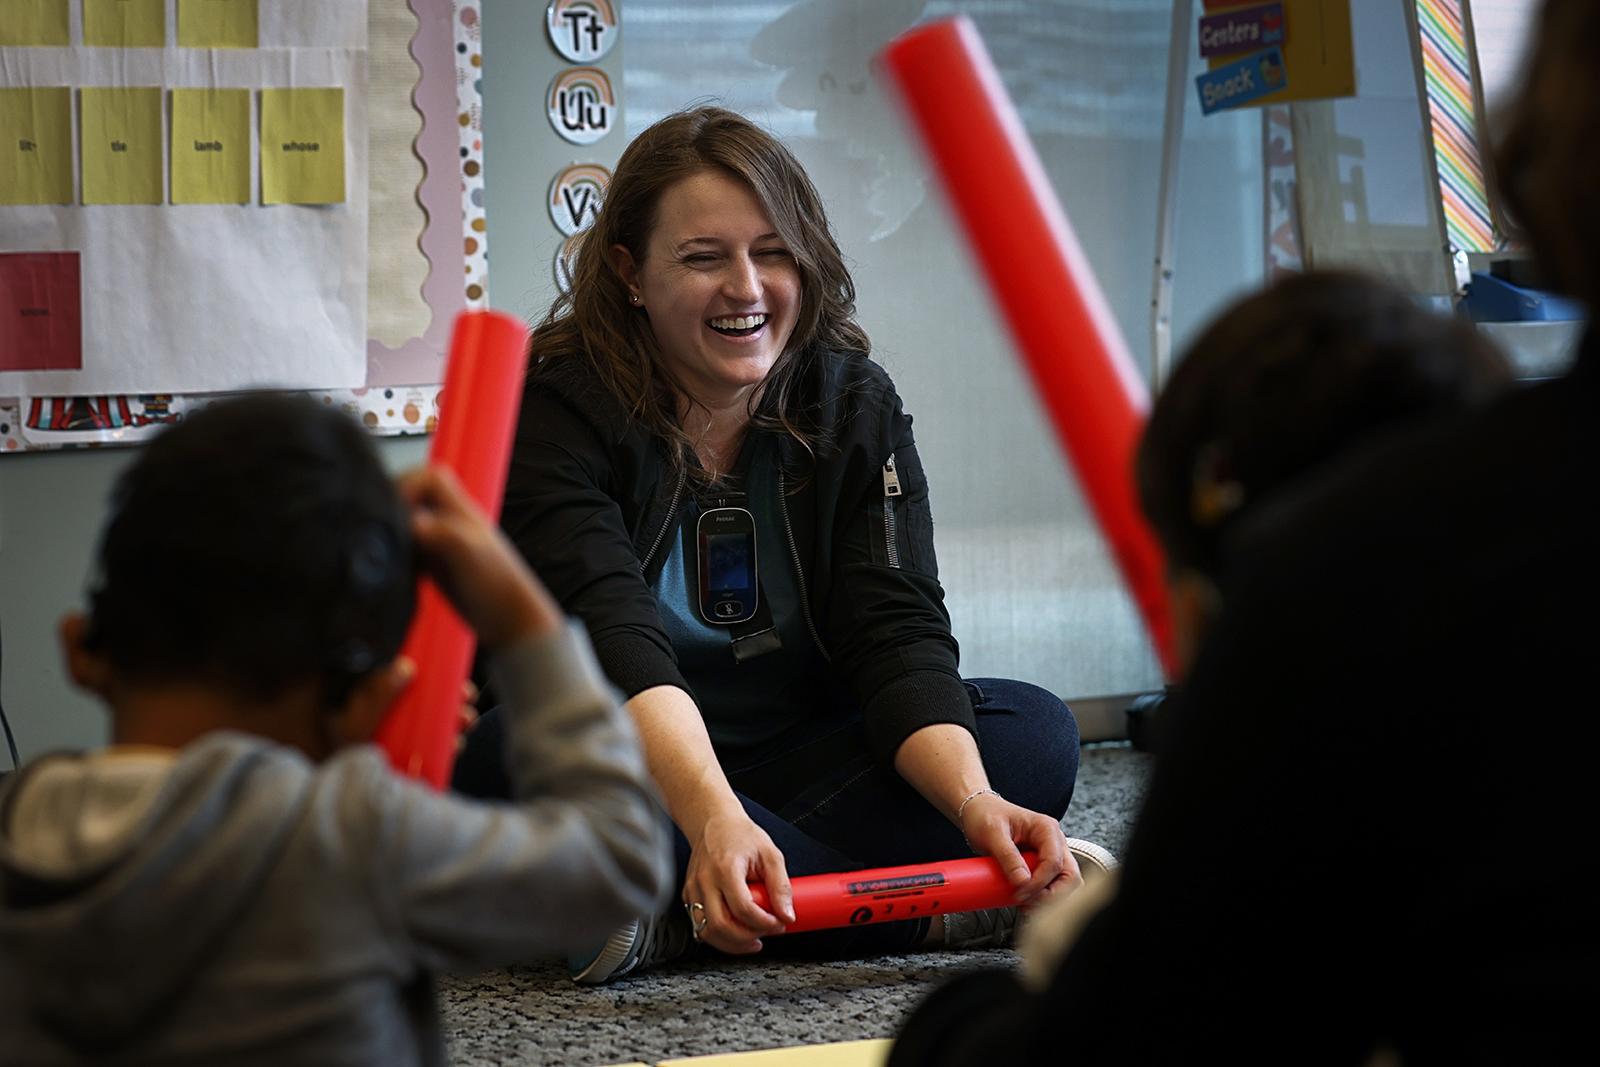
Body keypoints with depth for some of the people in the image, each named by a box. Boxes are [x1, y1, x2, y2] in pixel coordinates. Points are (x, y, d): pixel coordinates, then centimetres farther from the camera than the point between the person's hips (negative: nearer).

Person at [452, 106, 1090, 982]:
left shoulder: (856, 406, -2)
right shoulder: (555, 410, -14)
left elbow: (897, 633, -14)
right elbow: (615, 643, -30)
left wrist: (975, 801, -35)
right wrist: (714, 820, -49)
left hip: (800, 762, 3)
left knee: (1035, 731, -17)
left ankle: (675, 915, -30)